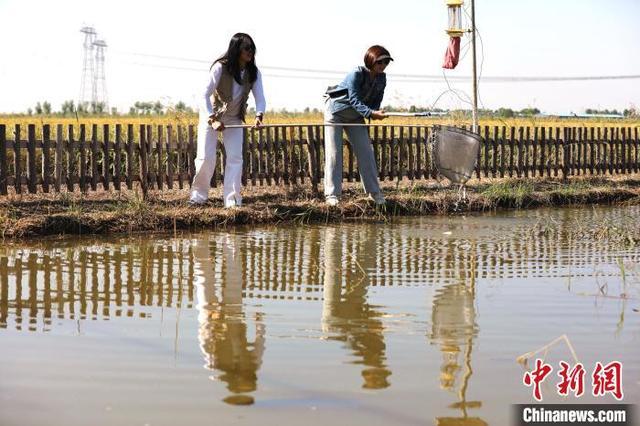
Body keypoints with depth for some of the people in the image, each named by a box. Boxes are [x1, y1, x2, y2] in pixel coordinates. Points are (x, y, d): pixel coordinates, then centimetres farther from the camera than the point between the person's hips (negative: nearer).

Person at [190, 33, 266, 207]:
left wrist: (259, 116, -37)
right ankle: (198, 195, 13)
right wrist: (213, 120, -36)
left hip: (234, 119, 4)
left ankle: (232, 200, -2)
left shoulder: (254, 72, -12)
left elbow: (259, 96, -17)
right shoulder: (220, 68, -24)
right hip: (210, 115, -4)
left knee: (235, 157, -6)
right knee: (206, 157, -7)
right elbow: (205, 95, -26)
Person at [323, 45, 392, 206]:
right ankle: (332, 194, -6)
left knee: (366, 152, -2)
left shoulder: (381, 79, -9)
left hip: (356, 117, 6)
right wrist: (371, 113, -48)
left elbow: (376, 101, -1)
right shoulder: (356, 74, -29)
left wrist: (375, 114, -21)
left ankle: (374, 192, 5)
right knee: (333, 153, -8)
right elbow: (354, 100, -35)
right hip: (336, 113, -5)